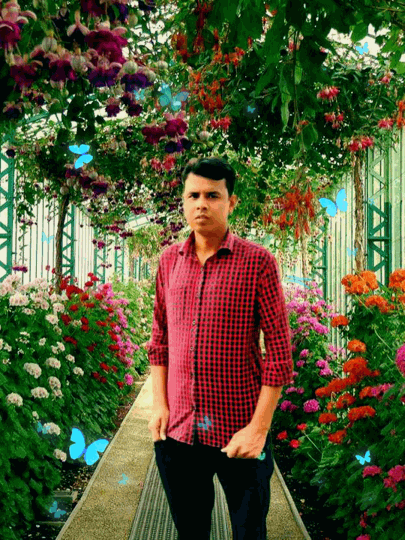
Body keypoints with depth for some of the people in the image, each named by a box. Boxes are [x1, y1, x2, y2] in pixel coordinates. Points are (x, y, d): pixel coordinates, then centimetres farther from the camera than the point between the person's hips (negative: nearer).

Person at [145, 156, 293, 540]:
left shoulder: (258, 262, -8)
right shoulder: (169, 260, 6)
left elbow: (279, 350, -10)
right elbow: (160, 338, 12)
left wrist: (260, 427, -14)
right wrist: (159, 404, 3)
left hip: (239, 434, -4)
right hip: (177, 431, 4)